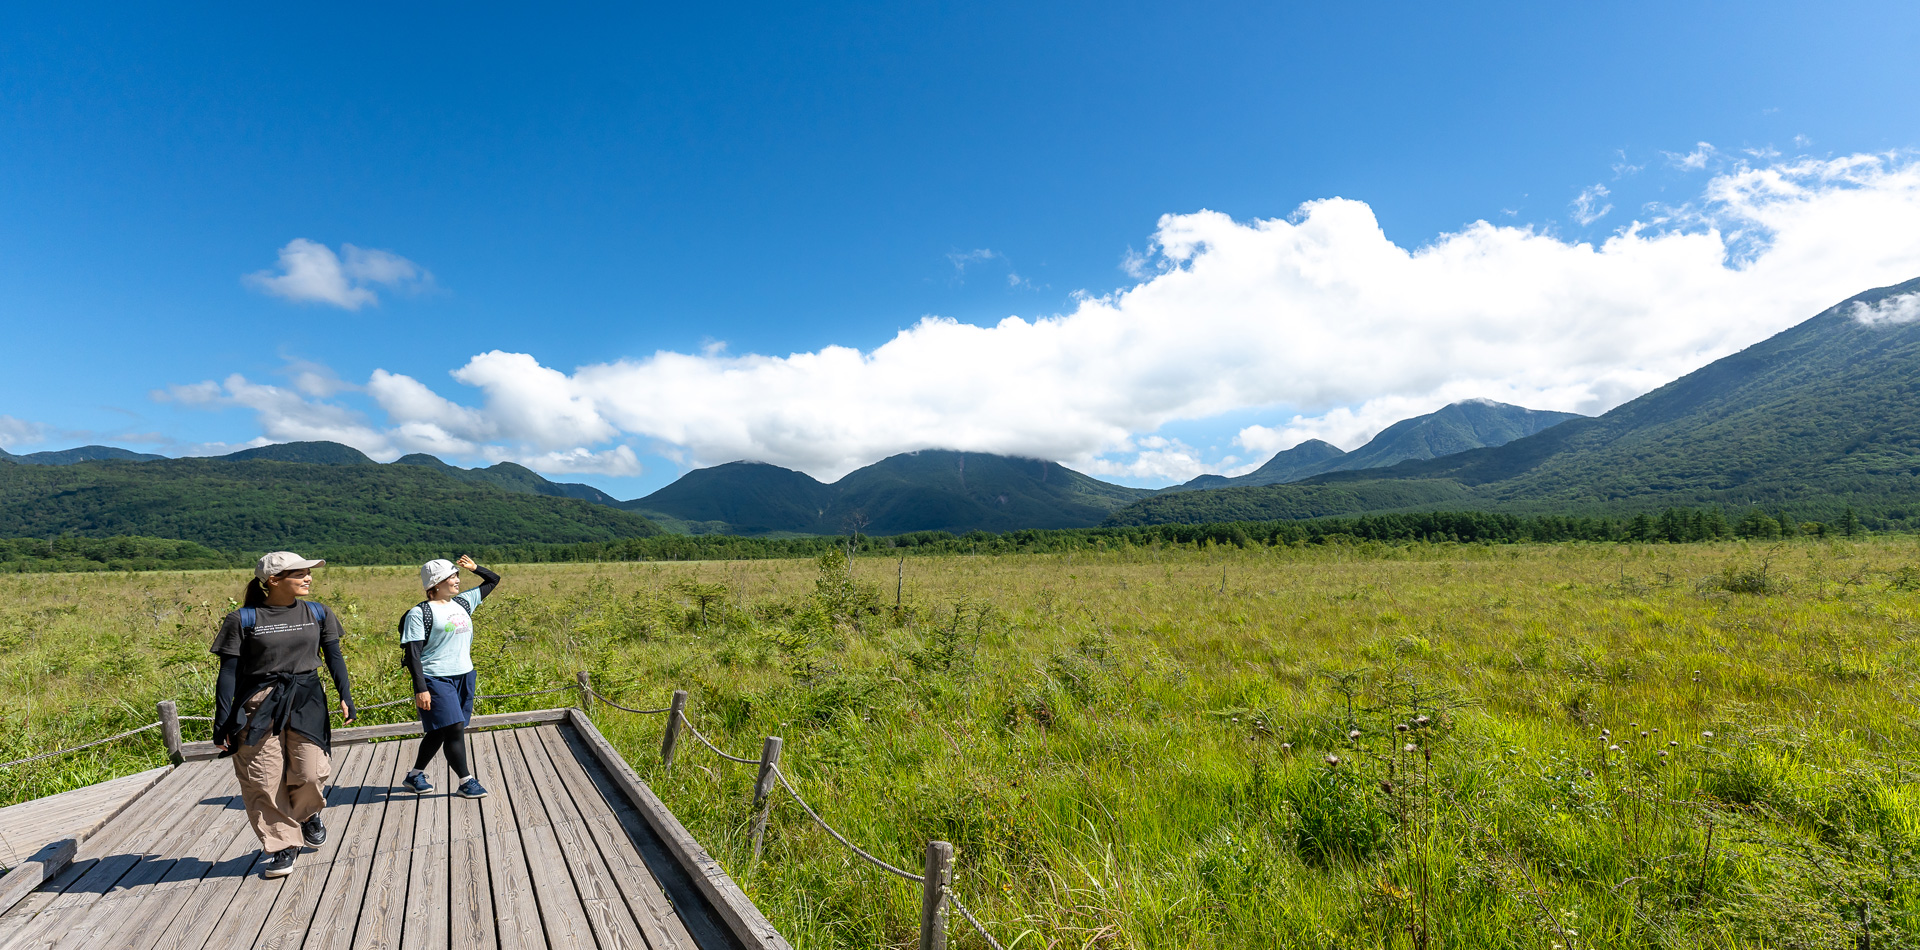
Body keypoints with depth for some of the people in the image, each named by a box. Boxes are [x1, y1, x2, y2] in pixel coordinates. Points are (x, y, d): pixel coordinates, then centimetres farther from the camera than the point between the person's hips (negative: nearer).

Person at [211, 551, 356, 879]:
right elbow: (229, 672, -1)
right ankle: (281, 846, 17)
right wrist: (222, 721, -3)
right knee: (264, 781, -1)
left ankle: (307, 813, 27)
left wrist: (345, 696, -1)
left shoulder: (318, 614, 5)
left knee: (311, 774, -7)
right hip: (258, 705, -1)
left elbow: (334, 656, 10)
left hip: (306, 702, 2)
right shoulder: (244, 619, -3)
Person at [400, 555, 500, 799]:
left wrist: (474, 567, 9)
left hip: (464, 676, 7)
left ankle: (415, 776, 31)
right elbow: (413, 654, -13)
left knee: (440, 731, 14)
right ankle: (466, 781, 2)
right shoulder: (420, 613, -9)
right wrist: (420, 689, -18)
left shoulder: (462, 602, 10)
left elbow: (493, 581, 24)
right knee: (454, 729, -9)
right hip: (436, 680, -7)